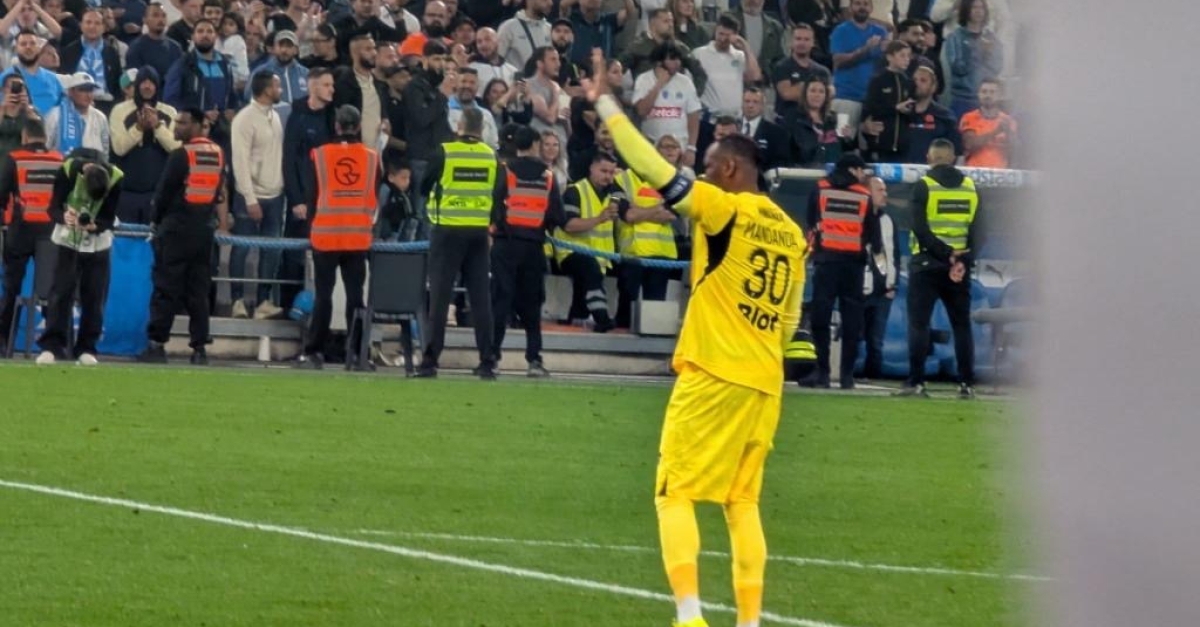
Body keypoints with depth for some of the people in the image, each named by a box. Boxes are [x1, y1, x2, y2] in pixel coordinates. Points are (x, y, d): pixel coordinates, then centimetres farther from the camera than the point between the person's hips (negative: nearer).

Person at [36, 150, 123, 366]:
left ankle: (86, 349, 5)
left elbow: (109, 219, -13)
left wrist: (95, 226, -34)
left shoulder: (115, 178, -20)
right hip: (67, 240, -1)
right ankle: (51, 346, -10)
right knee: (61, 292, -9)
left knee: (94, 297, -2)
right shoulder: (67, 171, -23)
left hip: (97, 244, 1)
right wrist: (63, 217, -39)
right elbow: (53, 207, -17)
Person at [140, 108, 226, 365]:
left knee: (166, 289, -3)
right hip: (205, 229, 6)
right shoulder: (218, 154, 8)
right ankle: (199, 347, 5)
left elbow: (165, 191, -8)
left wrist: (156, 220, 7)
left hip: (177, 228, -6)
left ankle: (157, 344, -5)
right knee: (199, 291, 8)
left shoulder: (181, 155, -12)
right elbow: (218, 191, 12)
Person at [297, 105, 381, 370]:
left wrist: (311, 228, 10)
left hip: (326, 235, -1)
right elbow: (375, 199, 9)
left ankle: (314, 352, 0)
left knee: (323, 294, 2)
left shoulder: (320, 155, -4)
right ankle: (356, 352, 2)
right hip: (359, 237, 1)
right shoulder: (371, 158, 1)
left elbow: (311, 196, 0)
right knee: (355, 294, 5)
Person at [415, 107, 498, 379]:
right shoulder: (491, 156, 2)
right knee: (481, 296, 5)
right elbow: (498, 195, 8)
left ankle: (430, 360, -5)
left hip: (449, 231, -3)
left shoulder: (444, 153, -7)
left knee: (440, 295, -1)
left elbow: (423, 186, 4)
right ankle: (487, 362, 2)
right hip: (479, 232, 3)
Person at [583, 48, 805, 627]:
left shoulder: (725, 210, -9)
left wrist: (604, 103, -8)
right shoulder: (790, 234, 12)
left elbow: (655, 170, -15)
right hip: (764, 383, 7)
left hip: (712, 376, -7)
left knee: (675, 492, -2)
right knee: (742, 501, 13)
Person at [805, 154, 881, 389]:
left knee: (821, 317, 1)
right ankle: (847, 374, 2)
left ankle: (822, 372, -6)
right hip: (853, 263, 1)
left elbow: (810, 223, 7)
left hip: (825, 260, 0)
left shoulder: (820, 190, 3)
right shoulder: (865, 197, 3)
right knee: (852, 319, 5)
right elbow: (873, 234, 5)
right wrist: (876, 246, 24)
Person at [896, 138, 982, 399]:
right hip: (960, 267, 4)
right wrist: (962, 259, -7)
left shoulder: (924, 186, -5)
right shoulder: (970, 187, 8)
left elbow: (920, 228, -14)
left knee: (918, 323, -2)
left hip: (927, 263, -4)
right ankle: (967, 384, 6)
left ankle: (916, 382, -10)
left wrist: (946, 254, -12)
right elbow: (977, 231, 2)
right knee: (962, 325, 9)